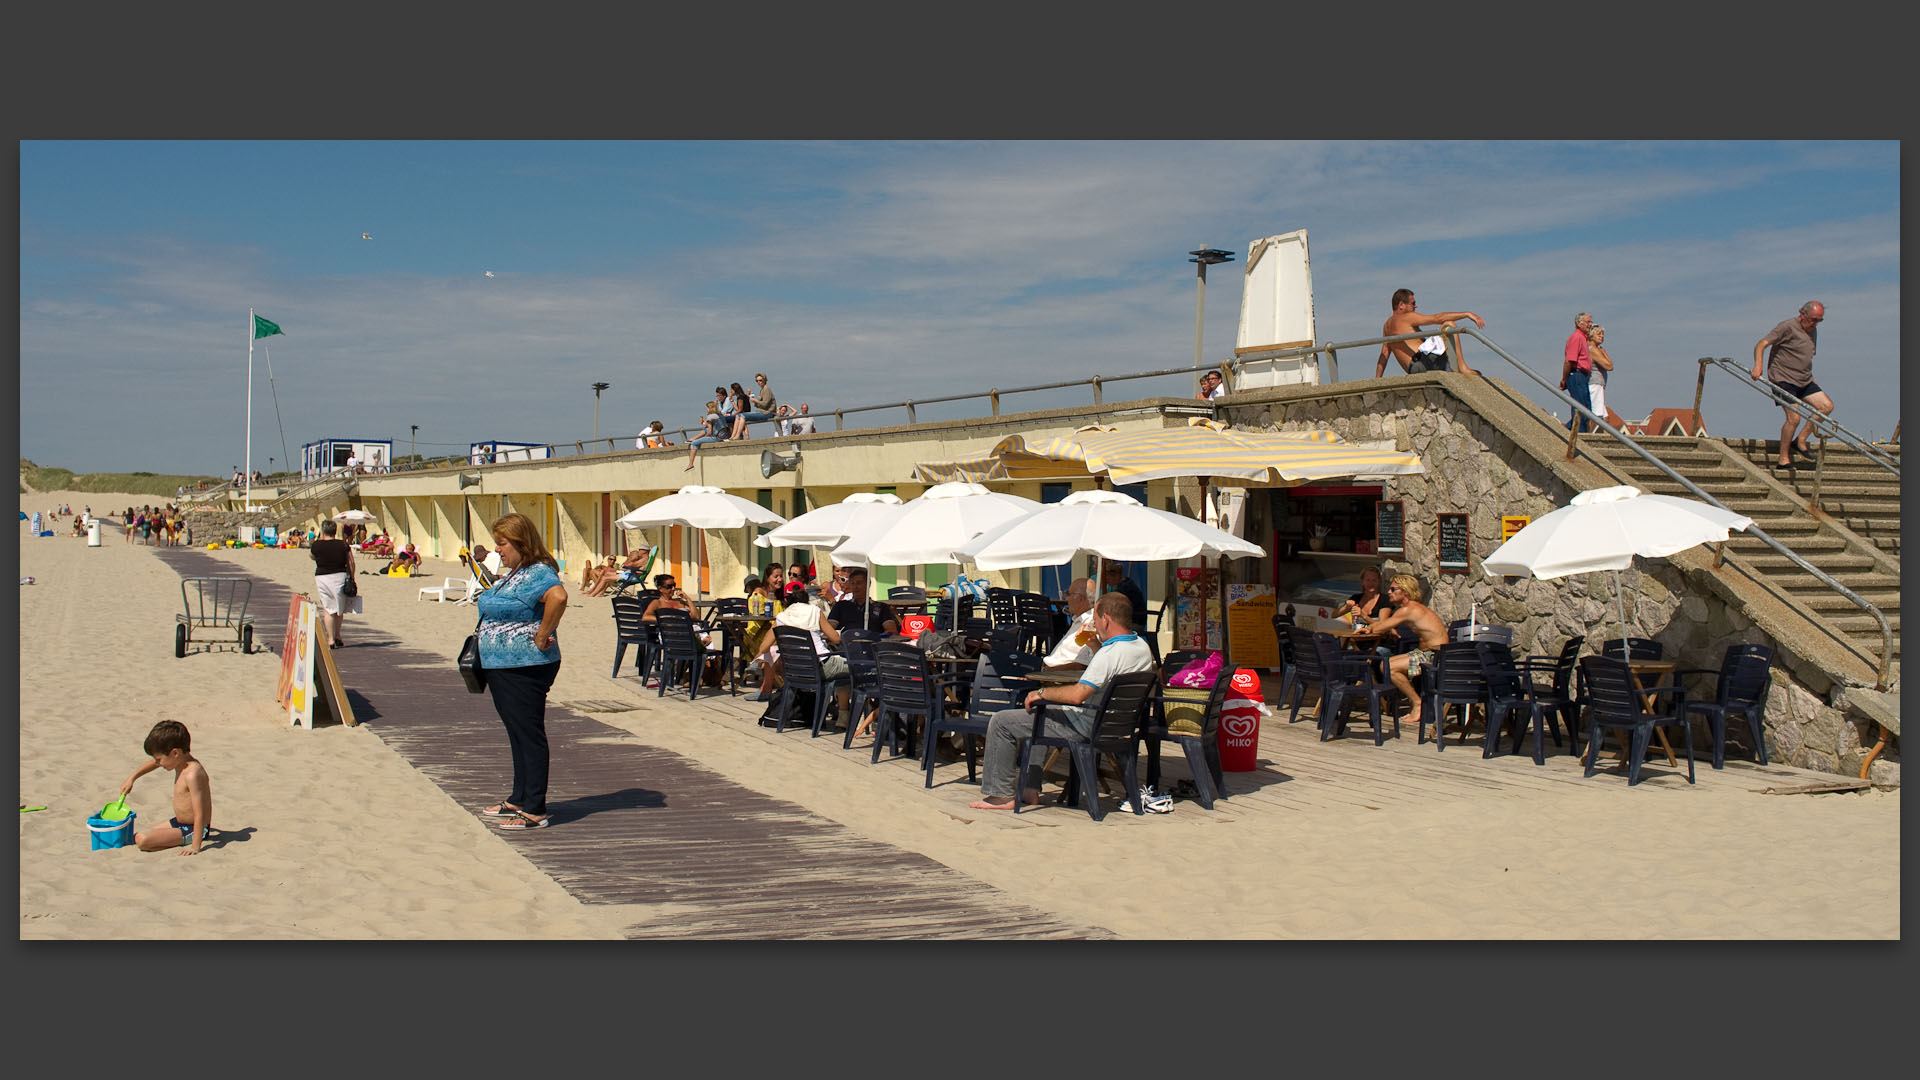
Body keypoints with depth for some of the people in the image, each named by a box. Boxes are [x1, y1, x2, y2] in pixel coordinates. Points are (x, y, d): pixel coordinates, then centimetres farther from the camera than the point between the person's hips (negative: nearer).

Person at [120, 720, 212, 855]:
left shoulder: (193, 774, -30)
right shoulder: (180, 760, 0)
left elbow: (200, 814, -32)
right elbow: (153, 763, 25)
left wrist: (195, 847, -34)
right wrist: (132, 778, 24)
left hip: (192, 830, -10)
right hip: (179, 822, 10)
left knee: (143, 840, -24)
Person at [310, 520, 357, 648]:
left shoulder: (317, 545, -6)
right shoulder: (344, 545, -3)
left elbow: (312, 556, 16)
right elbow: (351, 563, 2)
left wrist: (320, 539, 17)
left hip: (322, 578, -1)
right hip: (340, 576, 1)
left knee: (328, 609, 4)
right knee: (339, 608, 17)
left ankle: (331, 639, 1)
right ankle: (337, 636, 22)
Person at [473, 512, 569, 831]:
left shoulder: (538, 573, -18)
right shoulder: (514, 574, 15)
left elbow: (558, 596, -38)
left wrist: (542, 636, -30)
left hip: (525, 669, -11)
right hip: (503, 669, 11)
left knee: (529, 735, -5)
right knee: (517, 734, 18)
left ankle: (534, 810, 0)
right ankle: (519, 799, 29)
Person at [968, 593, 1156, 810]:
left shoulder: (1110, 653, -28)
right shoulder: (1142, 647, 2)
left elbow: (1077, 694, -33)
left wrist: (1042, 693, -19)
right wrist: (1095, 646, 15)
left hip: (1084, 726, -10)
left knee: (1001, 722, -3)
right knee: (1035, 712, 32)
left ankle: (1000, 795, 4)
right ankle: (1030, 789, 28)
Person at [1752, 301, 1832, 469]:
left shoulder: (1813, 330, 14)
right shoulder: (1788, 327, -11)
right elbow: (1761, 344, -18)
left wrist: (1810, 379, 27)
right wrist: (1758, 366, -32)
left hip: (1804, 380, 8)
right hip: (1783, 380, -8)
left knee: (1827, 406, -2)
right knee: (1794, 417, -16)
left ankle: (1800, 440, 7)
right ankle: (1783, 459, -6)